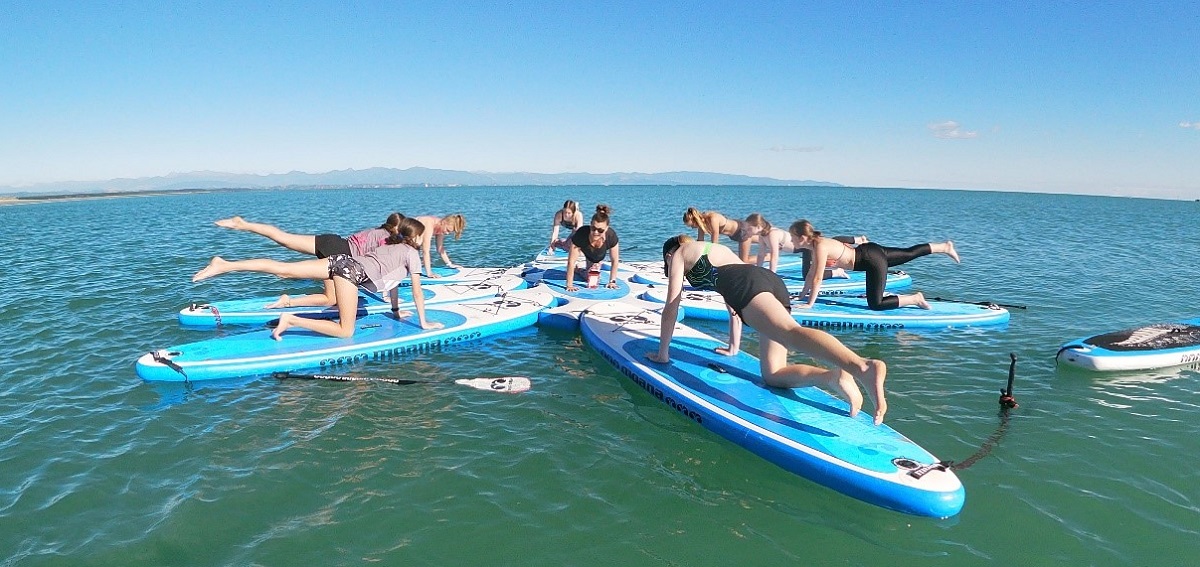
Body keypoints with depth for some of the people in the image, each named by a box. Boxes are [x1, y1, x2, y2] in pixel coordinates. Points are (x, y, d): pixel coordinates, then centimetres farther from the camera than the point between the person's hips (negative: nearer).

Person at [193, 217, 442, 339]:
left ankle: (223, 265, -10)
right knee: (345, 331, -7)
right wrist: (423, 322, 12)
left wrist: (396, 310, 42)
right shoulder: (411, 253, 6)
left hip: (341, 260, 8)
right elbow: (417, 291, 6)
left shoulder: (391, 245, 30)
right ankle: (292, 320, -19)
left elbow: (393, 278, 37)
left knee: (284, 269, 0)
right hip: (352, 271, -8)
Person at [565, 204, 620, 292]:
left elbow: (614, 260, -26)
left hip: (599, 258, 0)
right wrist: (569, 285, -41)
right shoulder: (581, 234, -48)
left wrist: (612, 281, -22)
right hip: (583, 251, 0)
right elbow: (571, 261, -42)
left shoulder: (611, 235, -43)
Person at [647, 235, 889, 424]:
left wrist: (662, 353, 30)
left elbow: (672, 307, 22)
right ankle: (834, 376, -21)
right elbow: (735, 302, 47)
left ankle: (862, 366, -56)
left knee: (791, 333, -32)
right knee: (773, 374, 4)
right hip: (772, 280, 7)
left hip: (747, 283, -7)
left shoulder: (680, 255, 26)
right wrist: (733, 347, 54)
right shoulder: (718, 249, 44)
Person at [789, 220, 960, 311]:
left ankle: (915, 298, 5)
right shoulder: (815, 244, 0)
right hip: (869, 252, 9)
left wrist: (809, 304, -24)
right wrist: (802, 295, 11)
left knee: (876, 305, -10)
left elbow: (817, 279, -27)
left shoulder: (820, 247, -25)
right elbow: (811, 274, 10)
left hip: (873, 259, -9)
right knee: (910, 253, 26)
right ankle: (945, 247, 43)